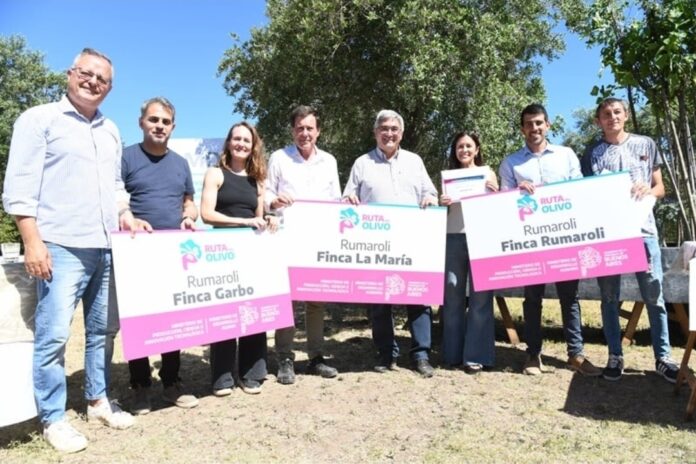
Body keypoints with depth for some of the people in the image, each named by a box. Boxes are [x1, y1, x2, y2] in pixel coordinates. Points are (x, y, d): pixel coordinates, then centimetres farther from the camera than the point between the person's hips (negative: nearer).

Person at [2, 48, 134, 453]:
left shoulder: (111, 131, 18)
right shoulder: (39, 119, -1)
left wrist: (123, 216, 8)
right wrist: (33, 242, -14)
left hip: (106, 248, 6)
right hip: (61, 247, -6)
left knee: (102, 330, 12)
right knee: (54, 334, -5)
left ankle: (99, 400, 26)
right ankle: (53, 418, 9)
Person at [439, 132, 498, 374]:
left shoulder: (487, 173, 10)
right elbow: (442, 213, 13)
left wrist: (494, 192, -12)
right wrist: (442, 204, -8)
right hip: (453, 239, 2)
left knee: (480, 296, -2)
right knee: (452, 295, 3)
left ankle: (476, 355, 2)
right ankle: (453, 353, 11)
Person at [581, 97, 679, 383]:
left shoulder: (646, 145, 11)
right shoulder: (592, 153, 9)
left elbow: (660, 189, 13)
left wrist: (648, 190, -10)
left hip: (643, 230, 1)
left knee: (654, 297, 1)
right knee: (609, 297, 4)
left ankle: (663, 358, 11)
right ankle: (615, 356, 14)